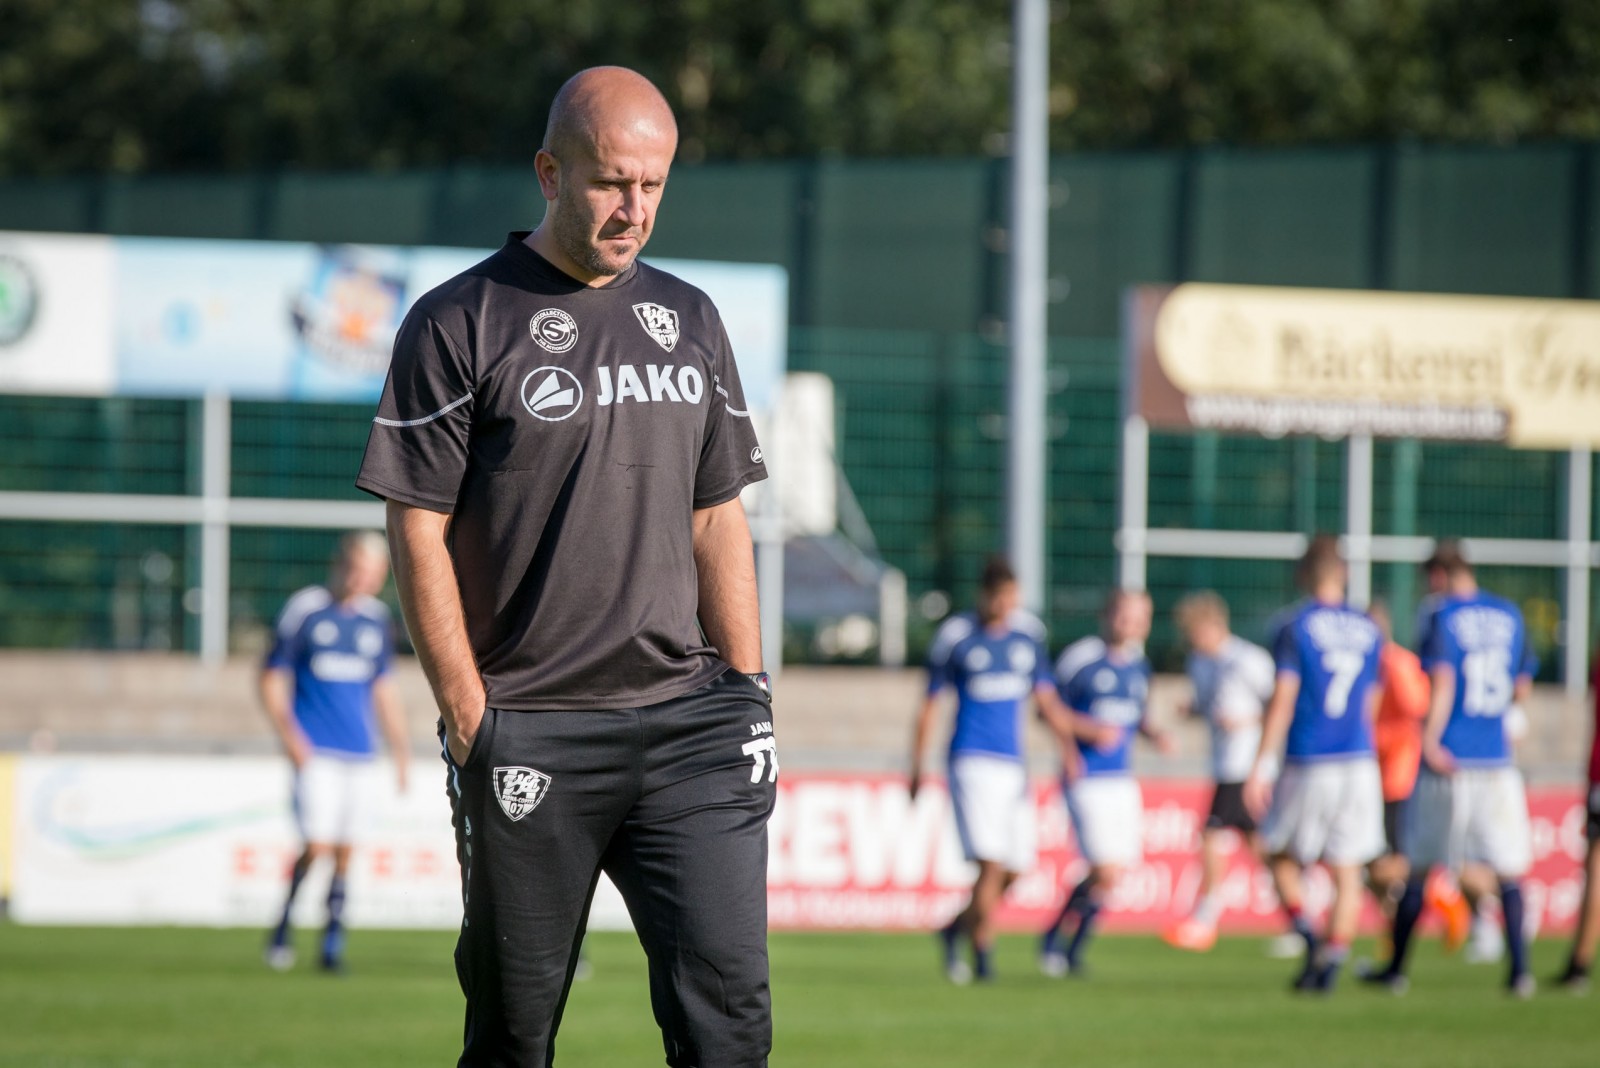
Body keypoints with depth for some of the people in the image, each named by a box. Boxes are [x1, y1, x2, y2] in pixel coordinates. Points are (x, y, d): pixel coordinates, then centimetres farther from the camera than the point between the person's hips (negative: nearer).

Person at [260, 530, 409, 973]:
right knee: (317, 845, -14)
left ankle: (333, 943, 11)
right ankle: (283, 928, 5)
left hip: (358, 753, 5)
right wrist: (289, 735, -12)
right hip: (315, 750, -5)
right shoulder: (304, 609, -4)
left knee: (345, 852, 4)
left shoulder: (376, 618, 11)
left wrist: (399, 746, 16)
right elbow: (271, 678, 0)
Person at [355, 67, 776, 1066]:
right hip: (531, 738, -4)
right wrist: (470, 724, -10)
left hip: (685, 721, 4)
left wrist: (747, 694, 9)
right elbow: (419, 533, -4)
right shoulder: (459, 324, -2)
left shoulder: (690, 319, 15)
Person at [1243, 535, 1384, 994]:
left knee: (1281, 858, 12)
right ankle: (1333, 956, -4)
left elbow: (1282, 700, -10)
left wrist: (1260, 767, -9)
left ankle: (1306, 932, -9)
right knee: (1347, 872, 6)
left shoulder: (1295, 625, -5)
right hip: (1359, 764, 3)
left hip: (1307, 765, -3)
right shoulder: (1368, 630, 9)